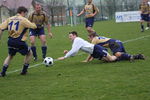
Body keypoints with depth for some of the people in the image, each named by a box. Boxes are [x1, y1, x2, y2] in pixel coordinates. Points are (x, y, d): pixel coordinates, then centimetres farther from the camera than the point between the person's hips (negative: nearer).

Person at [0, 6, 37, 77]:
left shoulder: (10, 19, 9)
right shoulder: (23, 20, -7)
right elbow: (33, 26, -8)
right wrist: (35, 24, 16)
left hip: (10, 41, 6)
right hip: (19, 42, -6)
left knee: (10, 56, 27)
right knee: (29, 53, 19)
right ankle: (24, 71, 21)